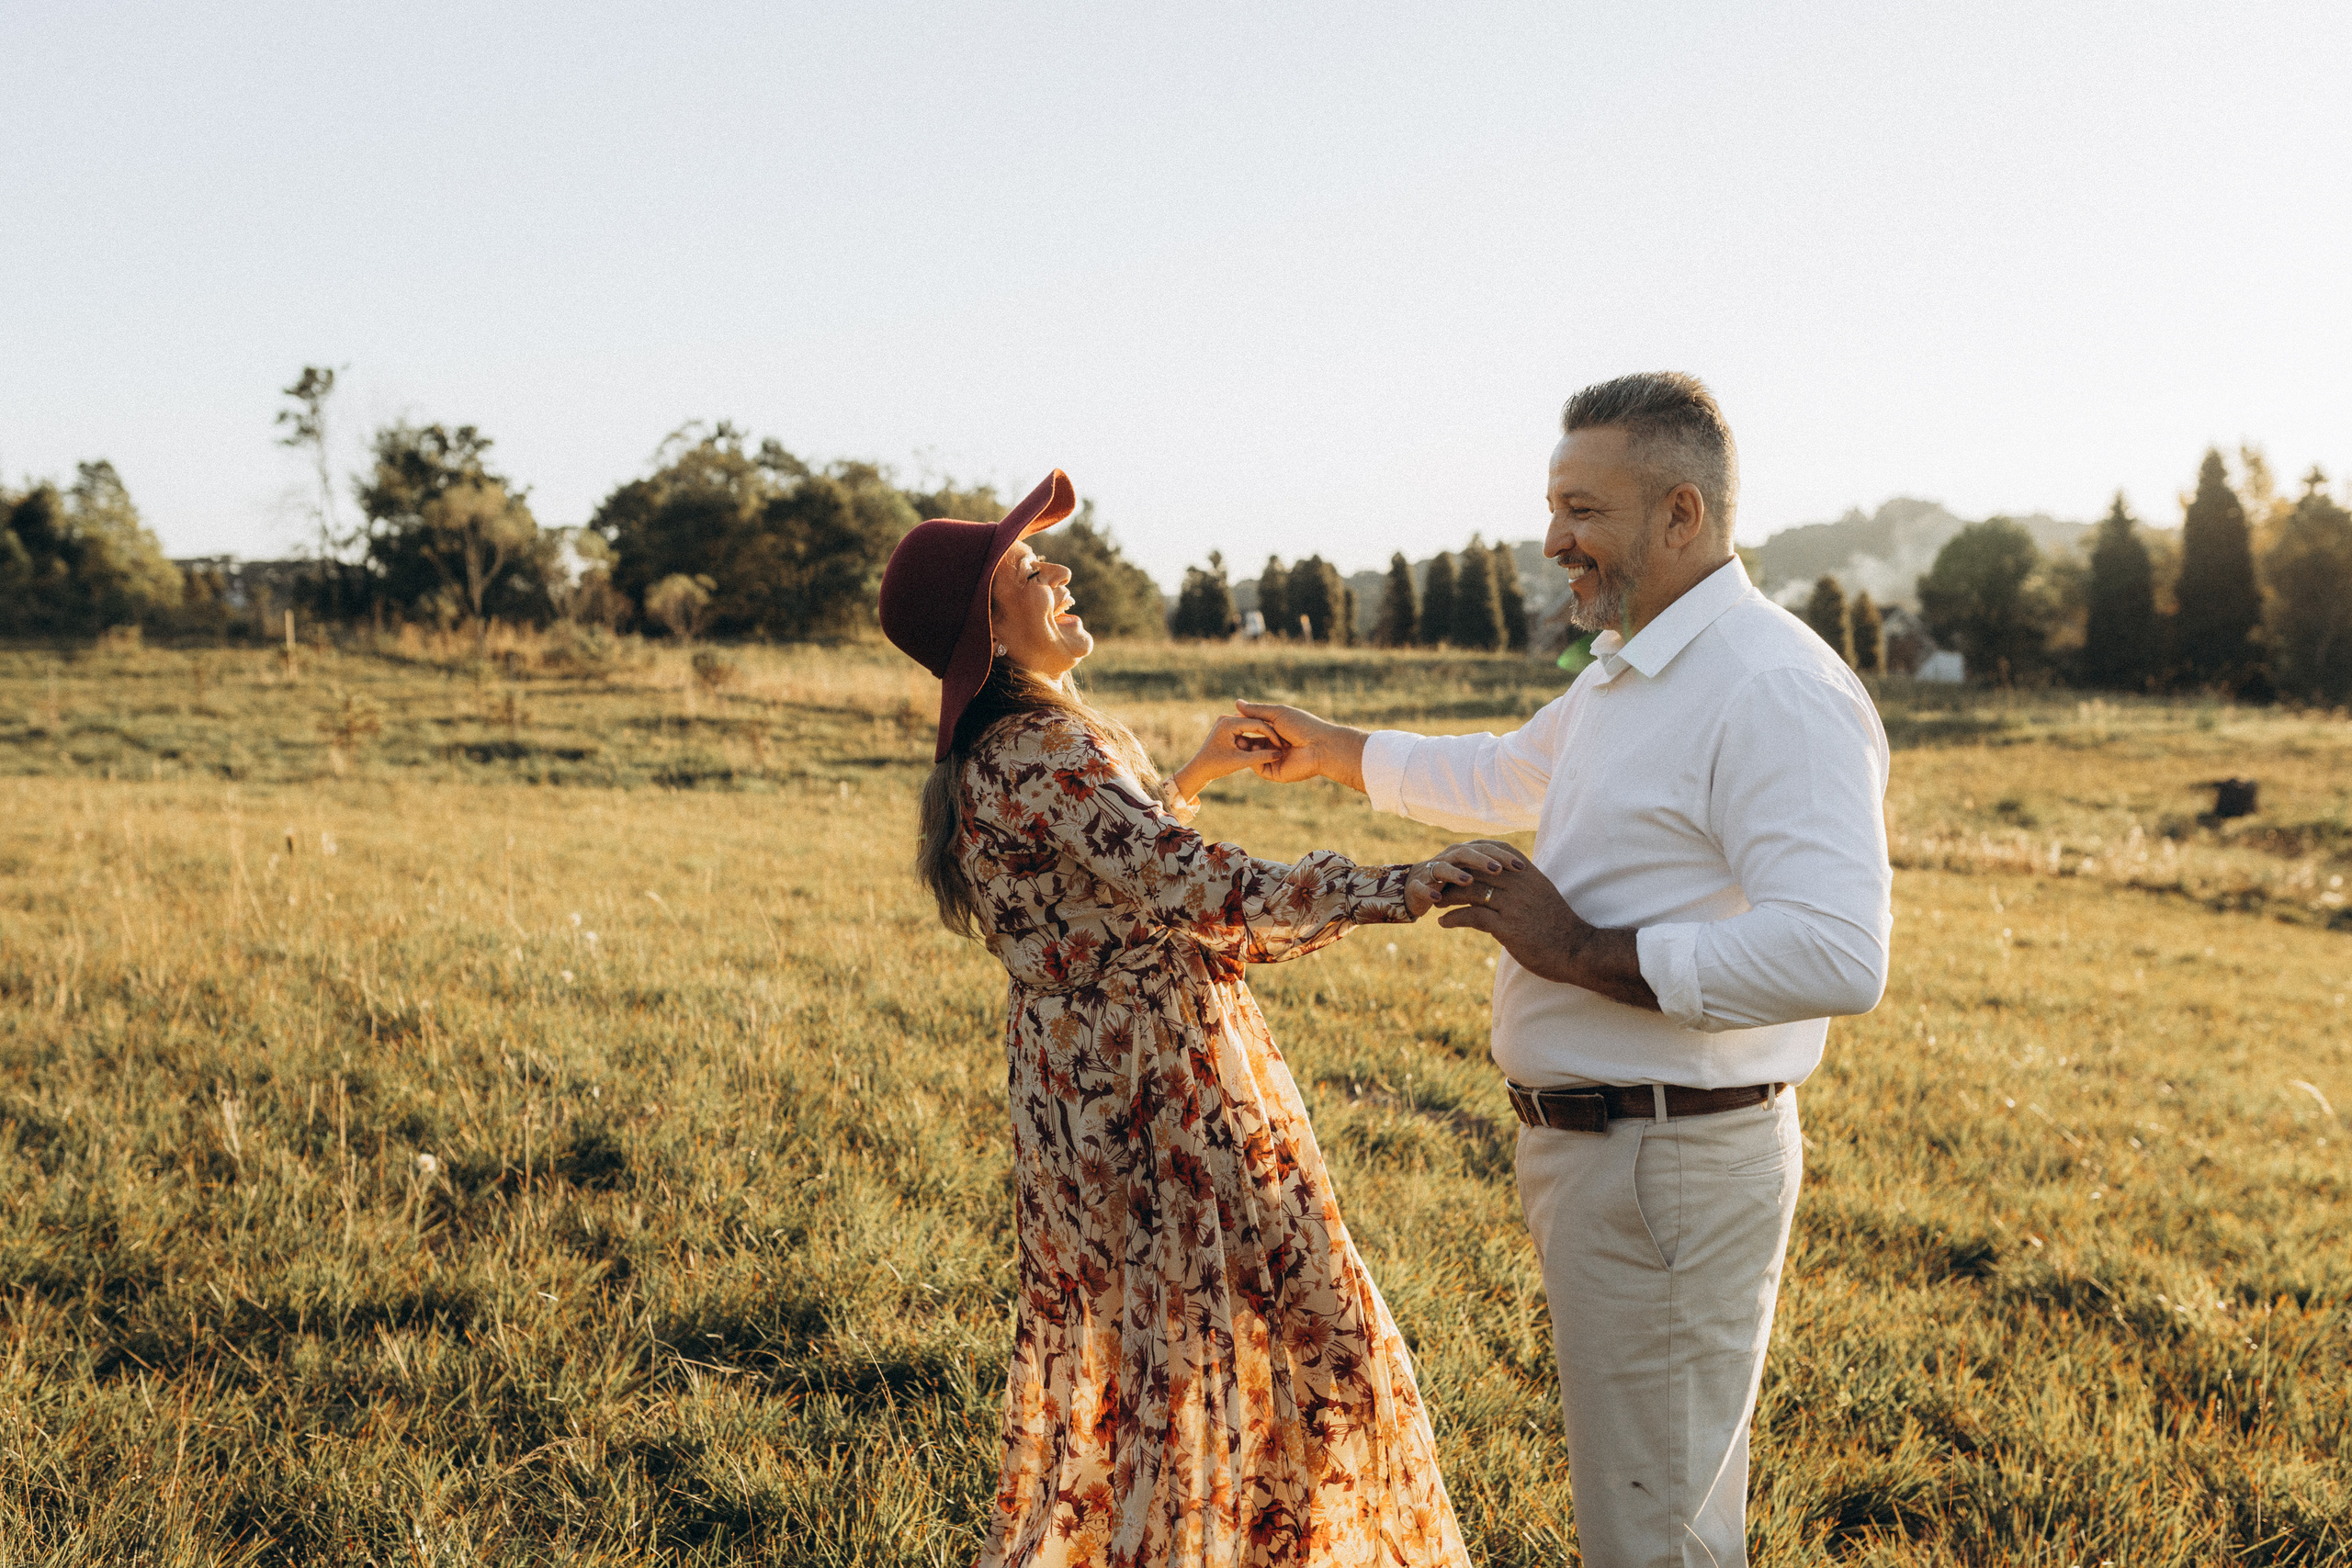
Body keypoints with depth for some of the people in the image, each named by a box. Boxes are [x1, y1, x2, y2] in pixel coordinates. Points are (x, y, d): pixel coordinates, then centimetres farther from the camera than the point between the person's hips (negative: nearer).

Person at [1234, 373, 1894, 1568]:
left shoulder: (1774, 689, -20)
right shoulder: (1624, 673, 14)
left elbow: (1837, 957, -32)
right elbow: (1508, 778, 35)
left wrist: (1582, 952, -25)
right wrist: (1334, 751, 35)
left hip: (1673, 1166, -10)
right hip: (1589, 1146, 10)